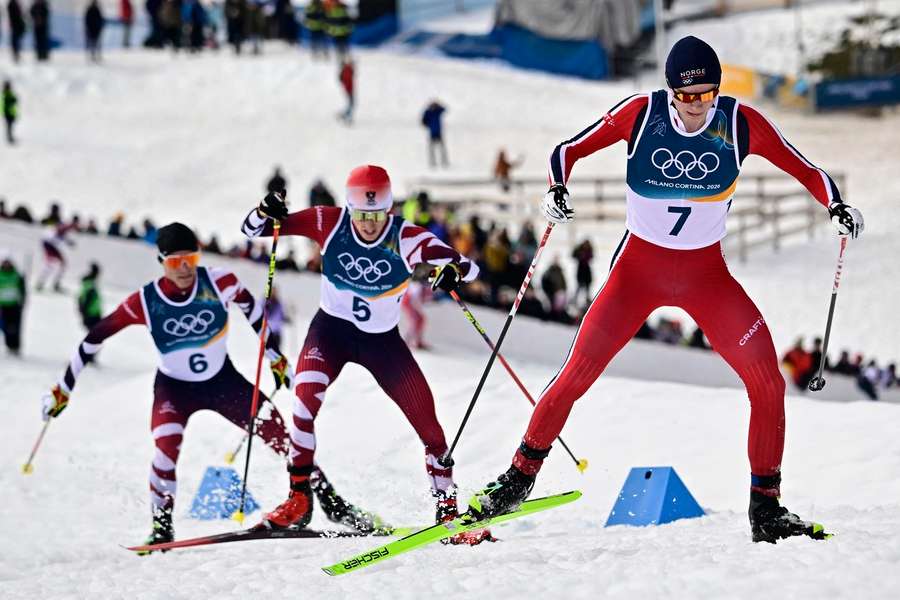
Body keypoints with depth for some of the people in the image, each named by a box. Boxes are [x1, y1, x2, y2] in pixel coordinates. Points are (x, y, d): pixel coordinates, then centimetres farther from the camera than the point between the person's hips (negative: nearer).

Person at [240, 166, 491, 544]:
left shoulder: (407, 239, -20)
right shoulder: (330, 224, -17)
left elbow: (469, 267, -23)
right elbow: (252, 230, -13)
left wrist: (454, 269, -47)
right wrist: (266, 214, -36)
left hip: (382, 339, 0)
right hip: (332, 328, 0)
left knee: (426, 419, -6)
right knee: (306, 394, -27)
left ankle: (448, 507, 13)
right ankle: (299, 499, -18)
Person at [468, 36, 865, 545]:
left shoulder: (741, 124, -13)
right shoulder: (641, 113, -14)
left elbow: (803, 169, -6)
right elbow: (569, 150, -6)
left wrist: (837, 206, -24)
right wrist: (558, 190, -26)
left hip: (706, 273, 1)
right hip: (638, 267, -1)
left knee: (768, 382, -11)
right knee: (576, 374, -8)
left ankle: (766, 509, 1)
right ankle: (519, 478, 10)